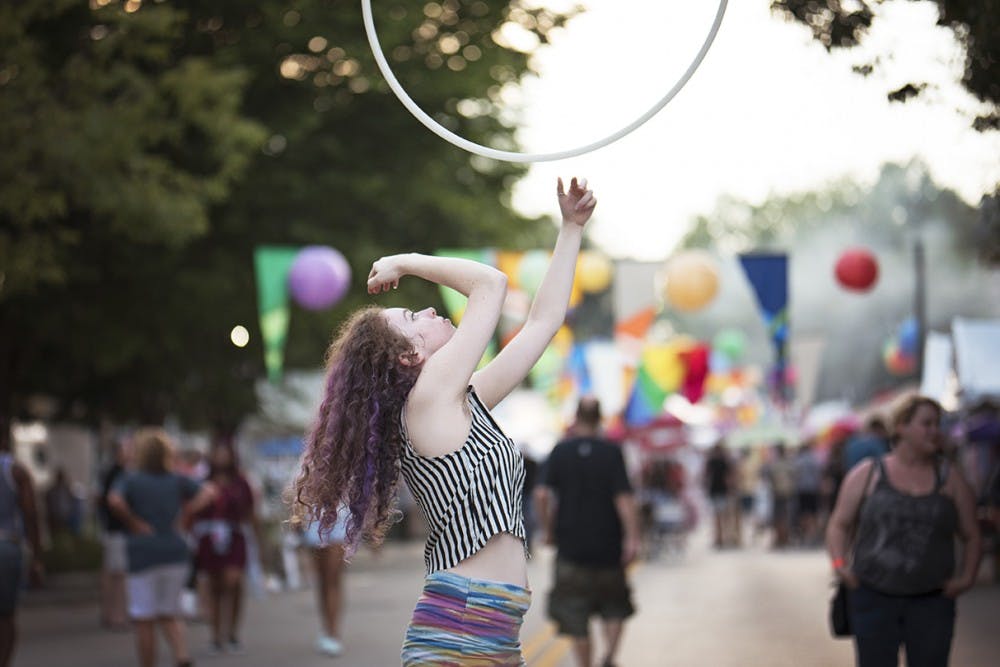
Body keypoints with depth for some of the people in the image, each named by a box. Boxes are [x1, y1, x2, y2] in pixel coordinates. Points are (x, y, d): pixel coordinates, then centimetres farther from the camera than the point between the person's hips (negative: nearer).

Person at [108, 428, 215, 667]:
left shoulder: (130, 480, -4)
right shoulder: (177, 481, 7)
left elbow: (115, 500, -22)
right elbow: (207, 493, 3)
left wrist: (133, 522, -10)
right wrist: (183, 512, 3)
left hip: (143, 552, -4)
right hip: (175, 551, 4)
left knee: (144, 620, 3)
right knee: (169, 615, 14)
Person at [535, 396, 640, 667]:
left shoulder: (560, 451, -1)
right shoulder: (611, 452, -5)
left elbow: (543, 494, -7)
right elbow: (624, 498, -12)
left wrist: (548, 529, 5)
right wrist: (632, 538, -10)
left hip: (571, 546, 0)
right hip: (608, 547, 0)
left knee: (575, 614, 6)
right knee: (615, 605, 16)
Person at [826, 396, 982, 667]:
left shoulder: (950, 479, 7)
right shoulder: (867, 474, 4)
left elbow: (971, 536, 12)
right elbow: (839, 524, 7)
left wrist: (967, 577, -3)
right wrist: (840, 564, -8)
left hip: (931, 601, 1)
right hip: (874, 596, -1)